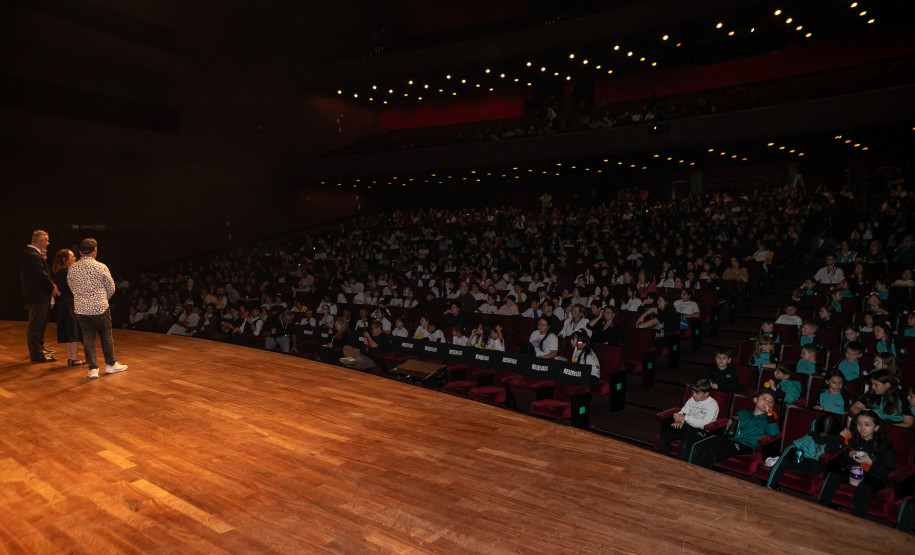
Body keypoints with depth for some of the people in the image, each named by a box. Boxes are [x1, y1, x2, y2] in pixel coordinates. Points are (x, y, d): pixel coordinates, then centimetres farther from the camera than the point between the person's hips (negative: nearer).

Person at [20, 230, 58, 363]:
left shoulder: (30, 252, 12)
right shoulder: (33, 255, -21)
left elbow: (42, 272, 12)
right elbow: (42, 275, -21)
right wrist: (52, 287, -10)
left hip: (38, 295, 11)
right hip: (37, 295, -11)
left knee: (40, 323, 22)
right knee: (36, 325, -3)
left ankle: (39, 348, 35)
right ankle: (37, 354, 4)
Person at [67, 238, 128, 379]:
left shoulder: (72, 269, 0)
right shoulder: (101, 267, -10)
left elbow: (72, 288, 10)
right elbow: (111, 289, -2)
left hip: (81, 308, 3)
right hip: (100, 308, -3)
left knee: (88, 337, 9)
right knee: (106, 336, 11)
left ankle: (93, 368, 9)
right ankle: (111, 364, 23)